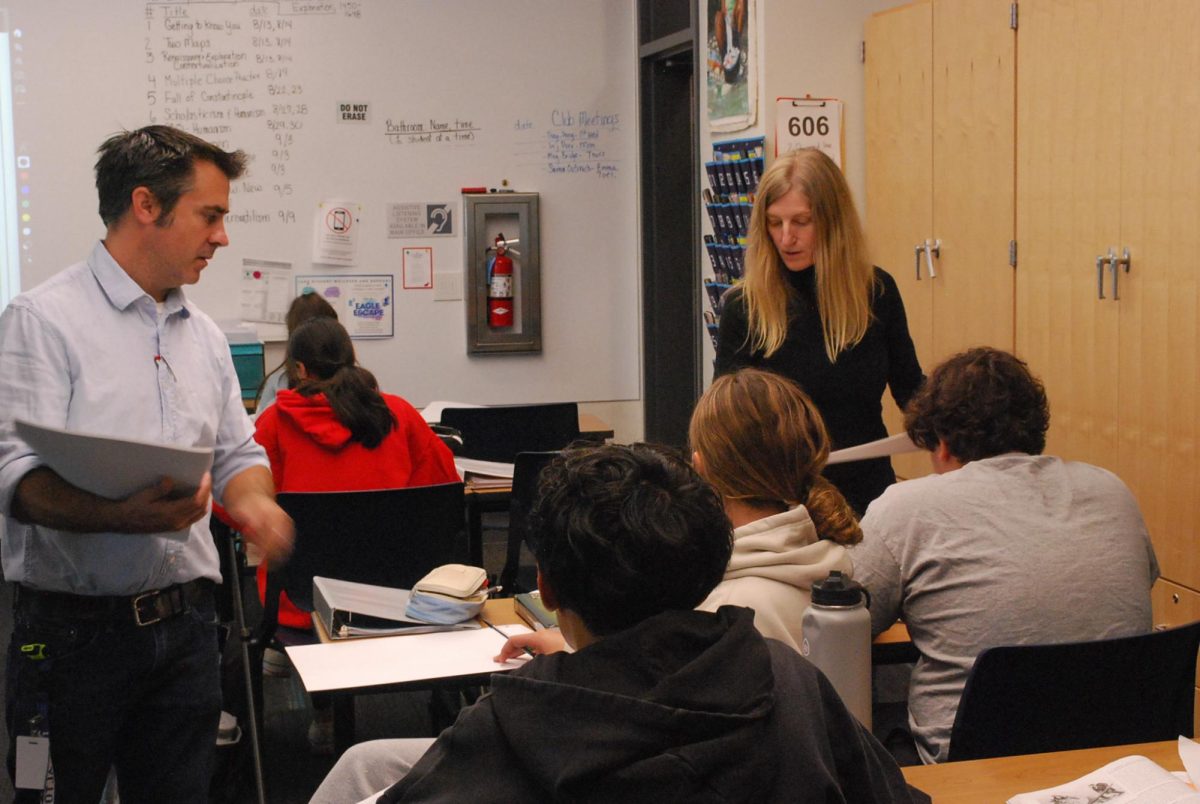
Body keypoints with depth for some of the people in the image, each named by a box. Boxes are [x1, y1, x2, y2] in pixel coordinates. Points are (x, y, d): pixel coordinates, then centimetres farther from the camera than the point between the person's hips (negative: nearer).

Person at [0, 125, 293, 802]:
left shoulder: (205, 335, 14)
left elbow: (238, 454, 16)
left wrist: (253, 501, -7)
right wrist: (124, 515, -34)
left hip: (187, 622, 6)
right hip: (74, 626, -6)